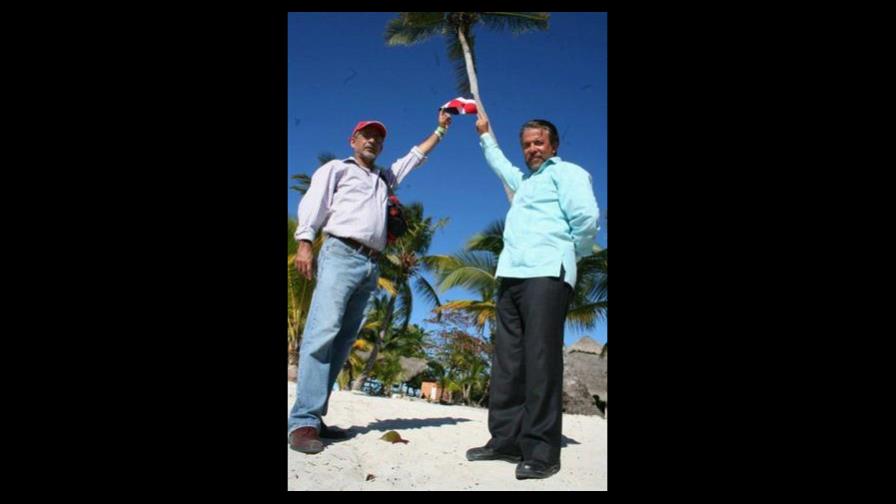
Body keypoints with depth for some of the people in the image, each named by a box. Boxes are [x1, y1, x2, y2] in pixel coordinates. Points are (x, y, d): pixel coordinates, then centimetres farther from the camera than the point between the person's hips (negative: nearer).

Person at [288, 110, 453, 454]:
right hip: (341, 255, -6)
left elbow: (416, 155, 39)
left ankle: (312, 417, 0)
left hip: (370, 265, 6)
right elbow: (312, 203, 2)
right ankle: (303, 420, -25)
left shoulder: (385, 178, 31)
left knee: (344, 338, -1)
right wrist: (304, 241, -13)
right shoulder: (336, 169, 15)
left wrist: (440, 129, 38)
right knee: (323, 331, -20)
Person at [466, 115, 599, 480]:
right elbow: (500, 164, 51)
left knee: (541, 360, -11)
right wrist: (485, 135, 59)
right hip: (511, 276, 8)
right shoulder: (523, 181, 29)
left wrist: (569, 254, 1)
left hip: (546, 275, -8)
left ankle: (541, 450, -10)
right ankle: (506, 440, 6)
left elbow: (586, 217, -10)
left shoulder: (566, 172, 6)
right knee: (508, 361, 3)